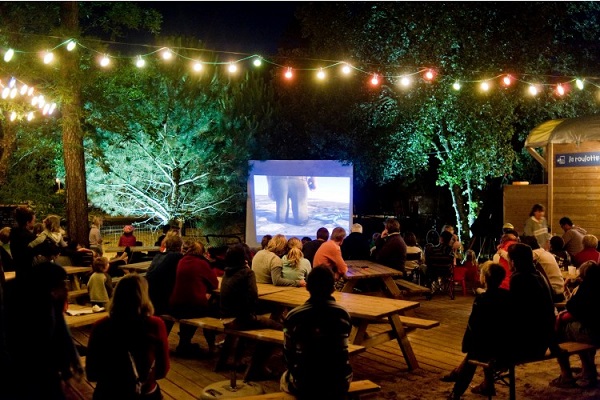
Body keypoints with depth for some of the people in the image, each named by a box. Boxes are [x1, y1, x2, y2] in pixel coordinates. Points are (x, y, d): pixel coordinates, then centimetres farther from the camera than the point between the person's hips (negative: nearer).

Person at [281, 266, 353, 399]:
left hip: (304, 386, -1)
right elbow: (342, 348, 8)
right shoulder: (343, 314, -7)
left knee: (285, 379, 33)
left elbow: (288, 355, -2)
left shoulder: (293, 316, -13)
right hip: (339, 384, 1)